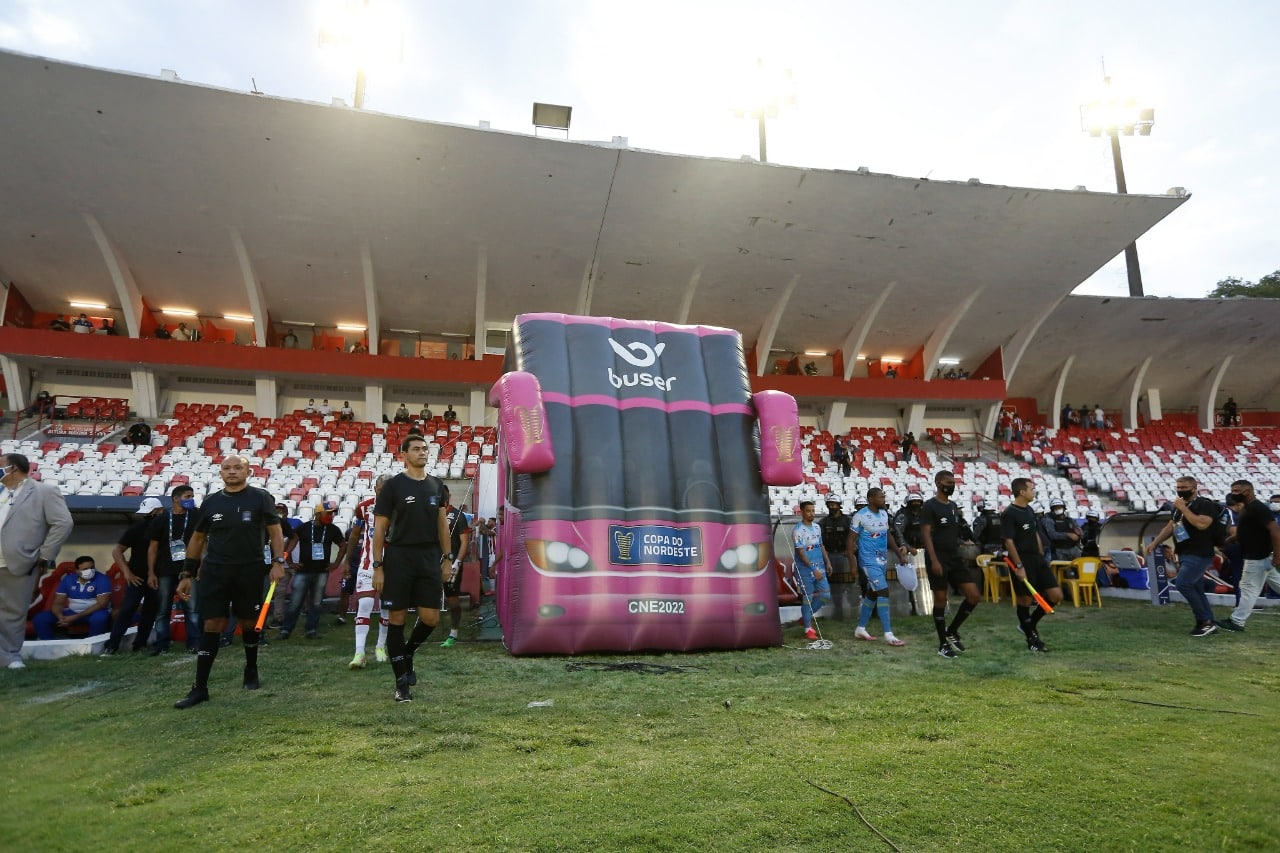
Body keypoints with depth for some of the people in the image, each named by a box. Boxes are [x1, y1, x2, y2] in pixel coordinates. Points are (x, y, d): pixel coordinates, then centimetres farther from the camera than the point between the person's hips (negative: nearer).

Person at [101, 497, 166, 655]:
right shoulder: (136, 528, -5)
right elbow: (116, 551, -3)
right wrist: (127, 572, -11)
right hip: (138, 577, -3)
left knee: (151, 611, 6)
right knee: (127, 609, -7)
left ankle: (140, 644, 16)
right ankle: (111, 645, -3)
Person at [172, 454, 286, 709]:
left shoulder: (260, 498, -1)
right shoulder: (211, 502, 7)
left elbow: (275, 532, 0)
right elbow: (197, 538, 14)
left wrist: (278, 562, -10)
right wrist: (187, 574, 11)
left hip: (250, 571, -2)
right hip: (214, 571, 2)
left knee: (249, 623, 11)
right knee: (212, 625, -2)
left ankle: (251, 671, 33)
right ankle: (200, 688, 2)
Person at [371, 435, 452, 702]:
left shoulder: (436, 485, 10)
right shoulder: (393, 486, -4)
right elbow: (379, 528, -3)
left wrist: (447, 557, 10)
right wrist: (377, 567, -8)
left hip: (429, 559, 4)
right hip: (399, 558, -4)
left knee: (431, 619, 3)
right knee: (397, 618, 2)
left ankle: (407, 654, 33)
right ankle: (402, 682, 12)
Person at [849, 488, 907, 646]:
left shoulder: (884, 514, 8)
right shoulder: (860, 516, -14)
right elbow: (851, 539, -9)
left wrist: (899, 553, 11)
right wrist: (853, 563, -12)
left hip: (883, 560, 8)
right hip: (869, 561, -8)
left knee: (871, 594, 14)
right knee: (883, 592, -12)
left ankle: (860, 629, 26)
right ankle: (888, 634, -8)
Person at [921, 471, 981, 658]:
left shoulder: (953, 506, 13)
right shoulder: (929, 506, -10)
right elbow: (925, 534, -15)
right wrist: (934, 560, -21)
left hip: (956, 558, 7)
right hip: (938, 560, -7)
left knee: (974, 596, 0)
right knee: (940, 600, 1)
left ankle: (952, 631, 17)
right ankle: (943, 644, 14)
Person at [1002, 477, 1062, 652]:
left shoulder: (1030, 510, 13)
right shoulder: (1009, 514, -13)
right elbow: (1008, 541, -17)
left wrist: (1041, 557, 16)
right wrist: (1019, 566, -20)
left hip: (1037, 559, 8)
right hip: (1023, 562, -8)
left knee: (1056, 595, 5)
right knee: (1025, 600, 0)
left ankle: (1030, 625, 21)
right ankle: (1031, 638, 14)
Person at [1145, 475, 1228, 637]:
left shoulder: (1205, 504, -10)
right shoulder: (1179, 507, 17)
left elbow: (1201, 524, -27)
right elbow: (1169, 527, 22)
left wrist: (1183, 508, -21)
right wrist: (1154, 543, 13)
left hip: (1199, 555, -9)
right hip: (1184, 555, 9)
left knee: (1183, 584, -17)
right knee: (1196, 589, 9)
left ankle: (1205, 621, -6)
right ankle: (1209, 623, 15)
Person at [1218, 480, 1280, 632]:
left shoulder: (1258, 508, -19)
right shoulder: (1247, 508, 12)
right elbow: (1246, 532, 23)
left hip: (1257, 557, -10)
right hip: (1258, 555, 10)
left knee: (1249, 589, -4)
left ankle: (1237, 622, 0)